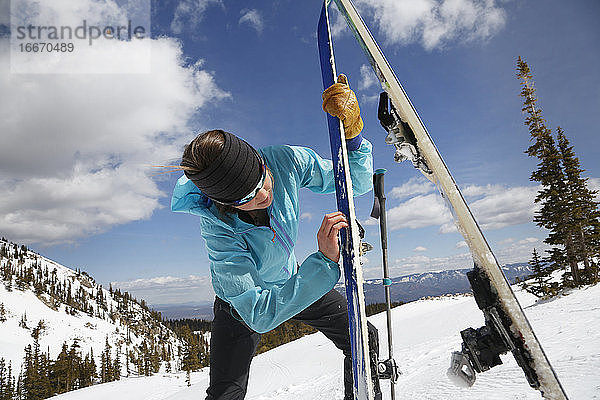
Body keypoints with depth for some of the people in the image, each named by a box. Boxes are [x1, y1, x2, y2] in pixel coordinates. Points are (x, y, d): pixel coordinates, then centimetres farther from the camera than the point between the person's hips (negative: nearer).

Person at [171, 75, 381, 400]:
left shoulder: (286, 161, -28)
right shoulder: (219, 234, -38)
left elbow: (356, 183, -14)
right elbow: (258, 315, -40)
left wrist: (352, 135, -34)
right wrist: (324, 262, -50)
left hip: (293, 281, 4)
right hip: (242, 304, -3)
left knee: (364, 339, 6)